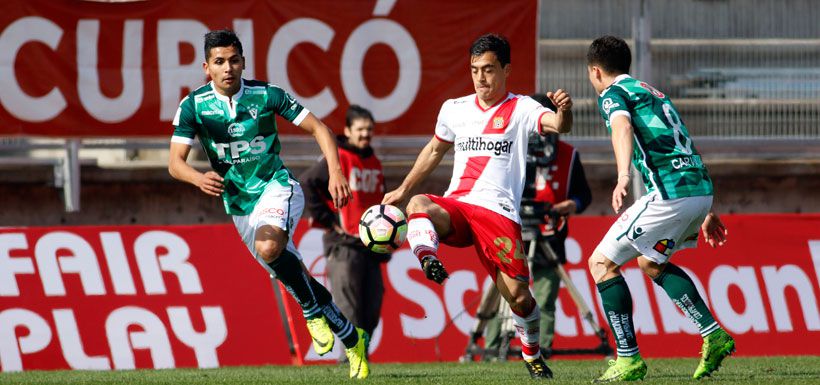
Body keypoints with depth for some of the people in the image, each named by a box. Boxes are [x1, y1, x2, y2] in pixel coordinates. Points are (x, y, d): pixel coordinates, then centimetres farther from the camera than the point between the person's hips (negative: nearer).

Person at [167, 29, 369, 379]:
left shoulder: (266, 95, -12)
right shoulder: (193, 106, -9)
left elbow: (318, 128, -4)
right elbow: (175, 162, -14)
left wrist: (335, 173, -18)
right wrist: (199, 178, -38)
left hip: (276, 187, -4)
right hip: (239, 205, 4)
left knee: (268, 246, -34)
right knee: (288, 274, 7)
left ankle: (313, 311, -14)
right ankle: (351, 338, 21)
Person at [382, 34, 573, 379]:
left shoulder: (521, 109, 3)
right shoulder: (454, 109, 16)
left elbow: (557, 125, -17)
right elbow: (434, 151, 33)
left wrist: (563, 111, -41)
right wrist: (403, 189, 33)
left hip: (499, 213, -3)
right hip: (454, 207, 3)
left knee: (518, 296, -9)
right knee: (418, 205, -33)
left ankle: (532, 356, 17)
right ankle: (428, 259, -61)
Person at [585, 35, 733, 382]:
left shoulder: (612, 94, 2)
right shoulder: (654, 94, 28)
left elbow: (622, 128, -21)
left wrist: (623, 177, -39)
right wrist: (706, 213, 34)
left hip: (669, 194, -9)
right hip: (701, 187, 9)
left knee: (602, 262, 2)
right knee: (650, 262, 29)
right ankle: (714, 335, 18)